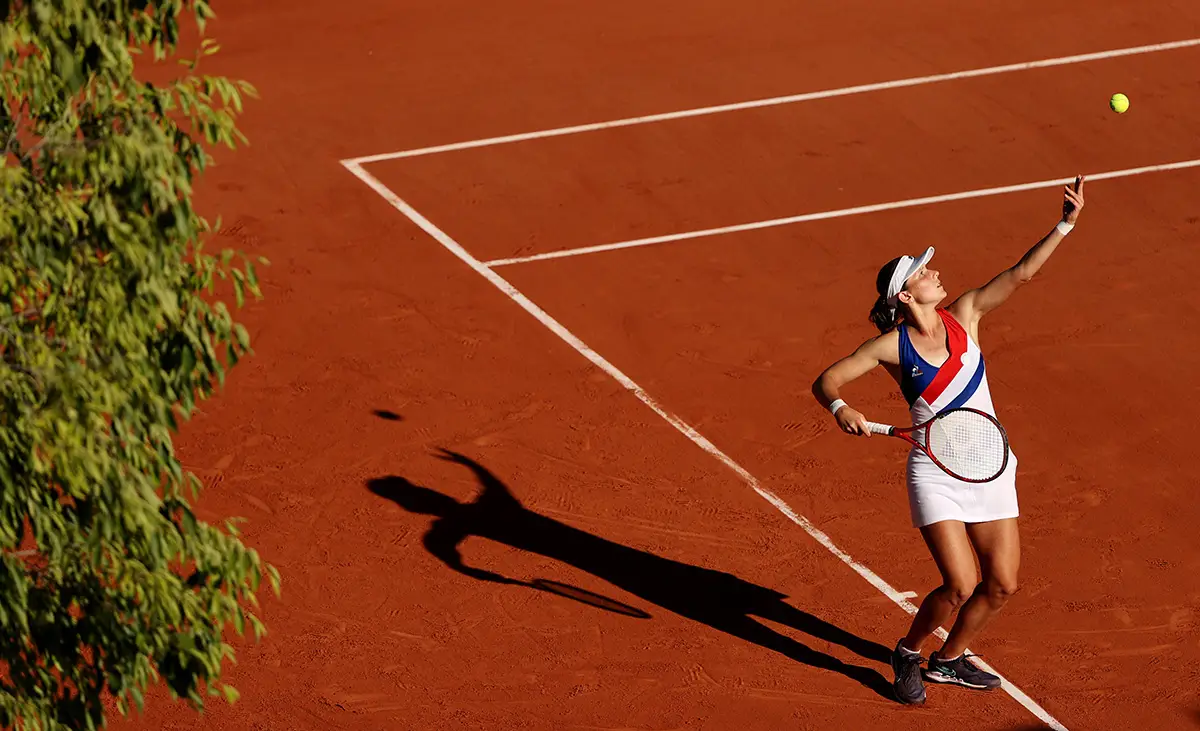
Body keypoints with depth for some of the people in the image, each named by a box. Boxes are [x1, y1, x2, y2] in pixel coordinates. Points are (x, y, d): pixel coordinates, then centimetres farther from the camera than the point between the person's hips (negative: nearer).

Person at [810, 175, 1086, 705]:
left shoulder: (964, 315, 0)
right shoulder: (891, 346, -10)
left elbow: (1020, 274, -5)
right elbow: (826, 382, -8)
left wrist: (1065, 225, -14)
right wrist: (840, 409, -29)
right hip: (936, 475, -5)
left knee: (1001, 585, 6)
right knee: (960, 586, -13)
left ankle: (949, 660, 32)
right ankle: (908, 653, 16)